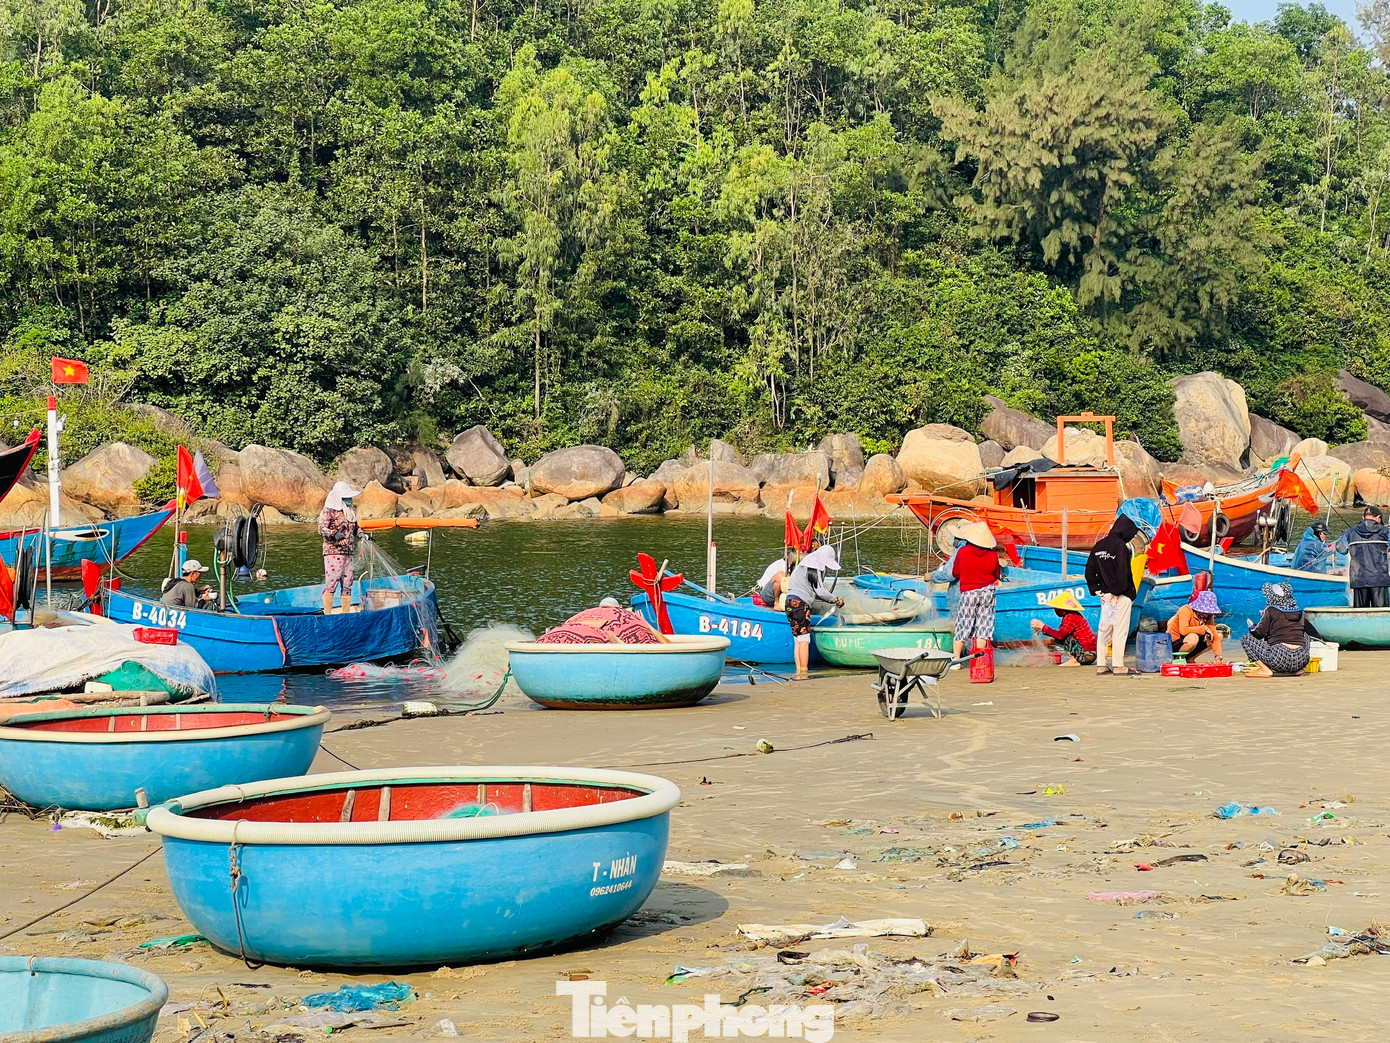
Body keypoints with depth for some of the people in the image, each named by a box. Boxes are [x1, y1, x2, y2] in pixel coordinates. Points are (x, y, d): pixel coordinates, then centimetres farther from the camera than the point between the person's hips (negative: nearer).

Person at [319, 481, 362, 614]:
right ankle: (327, 614, -7)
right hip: (333, 553, -7)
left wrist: (362, 534, 9)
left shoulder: (351, 512, 19)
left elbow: (355, 528, 30)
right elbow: (321, 529, -14)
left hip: (349, 553, 7)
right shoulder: (328, 511, -5)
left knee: (347, 585, 6)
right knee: (331, 583, -10)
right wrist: (334, 534, -31)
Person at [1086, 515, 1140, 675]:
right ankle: (1118, 666, -2)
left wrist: (1096, 589, 10)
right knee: (1120, 630, -2)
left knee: (1104, 630, 11)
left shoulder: (1099, 546, 9)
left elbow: (1090, 570, 10)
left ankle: (1101, 665, 13)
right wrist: (1130, 593, -11)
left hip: (1105, 595, 7)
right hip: (1121, 596, -7)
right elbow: (1123, 573, -18)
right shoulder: (1121, 546, -14)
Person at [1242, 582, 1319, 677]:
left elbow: (1259, 634, -2)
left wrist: (1252, 628, 23)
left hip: (1280, 660, -5)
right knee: (1306, 636, 38)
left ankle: (1265, 670, -6)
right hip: (1301, 661, 5)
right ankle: (1299, 669, 17)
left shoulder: (1271, 611, -1)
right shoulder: (1299, 612, 13)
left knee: (1246, 639, 10)